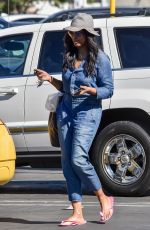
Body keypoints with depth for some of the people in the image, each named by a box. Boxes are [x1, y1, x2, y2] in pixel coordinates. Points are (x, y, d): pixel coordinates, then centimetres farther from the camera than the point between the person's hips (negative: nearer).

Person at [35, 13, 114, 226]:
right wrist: (50, 79, 4)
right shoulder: (69, 57, 12)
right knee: (67, 162, 1)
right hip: (66, 110, 7)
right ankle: (77, 214, 3)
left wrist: (90, 90, -24)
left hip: (88, 112, -7)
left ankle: (104, 199, 4)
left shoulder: (100, 58, -7)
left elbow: (108, 89, -6)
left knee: (78, 159, -18)